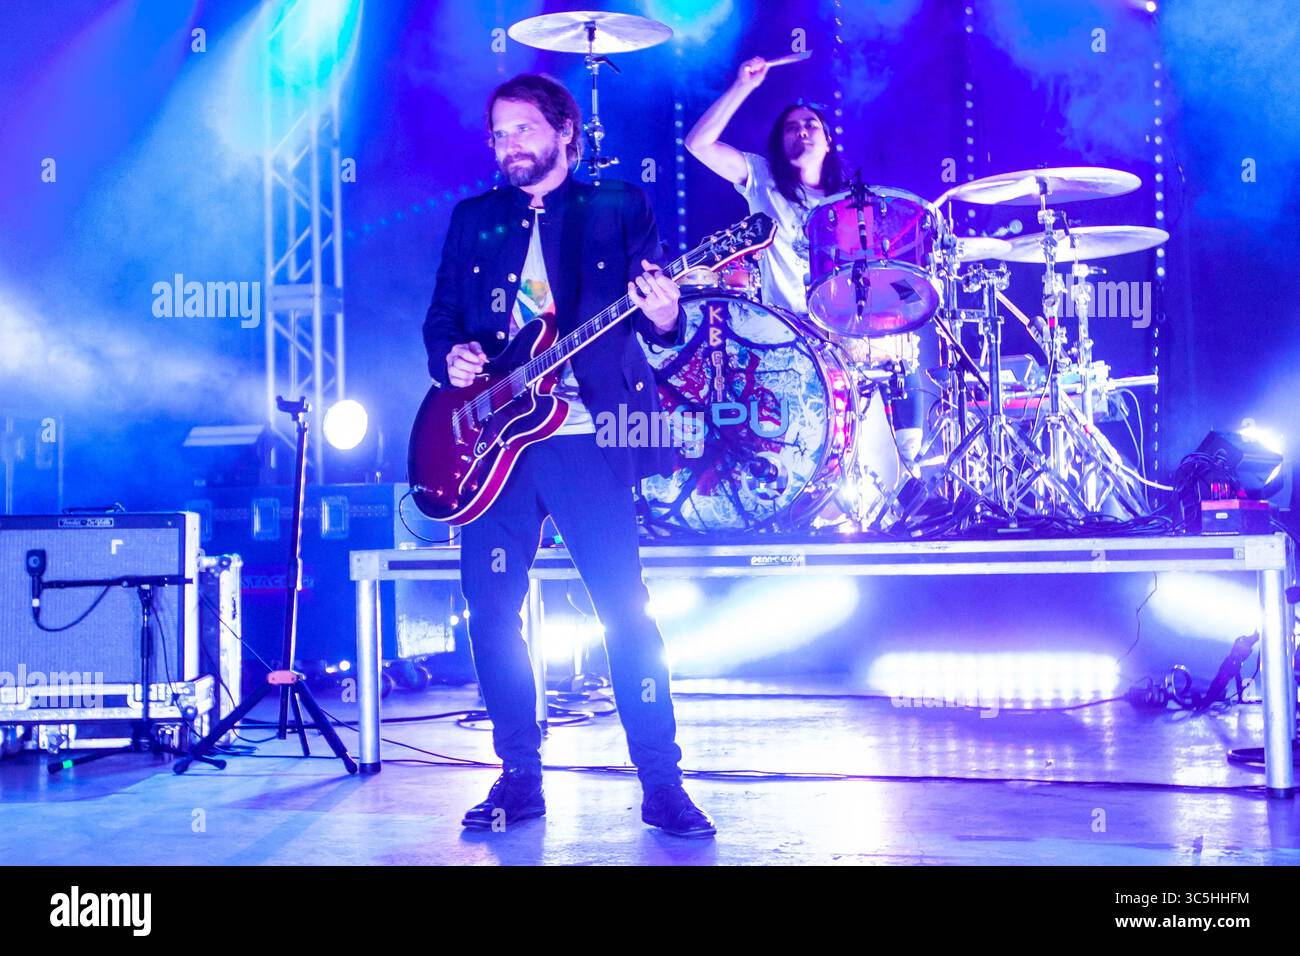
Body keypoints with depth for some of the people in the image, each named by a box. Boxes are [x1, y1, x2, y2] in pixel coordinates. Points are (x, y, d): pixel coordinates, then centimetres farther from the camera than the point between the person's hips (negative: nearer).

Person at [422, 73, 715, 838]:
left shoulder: (621, 208, 7)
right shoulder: (474, 219, 16)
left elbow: (655, 320, 1)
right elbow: (441, 319, 16)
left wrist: (664, 317, -22)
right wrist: (451, 358, -6)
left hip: (587, 436, -4)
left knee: (628, 610, -7)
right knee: (493, 612, 3)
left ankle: (663, 782, 1)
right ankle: (521, 775, 15)